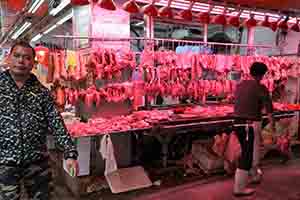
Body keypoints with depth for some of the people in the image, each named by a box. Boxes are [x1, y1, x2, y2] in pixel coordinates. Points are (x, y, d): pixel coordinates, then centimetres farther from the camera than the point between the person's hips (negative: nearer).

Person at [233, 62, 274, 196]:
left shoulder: (240, 85, 8)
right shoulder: (260, 88, -10)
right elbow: (268, 107, -3)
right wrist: (272, 121, 14)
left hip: (238, 123, 7)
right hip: (251, 125, -7)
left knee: (248, 152, 23)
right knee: (248, 155, 2)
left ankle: (254, 176, 44)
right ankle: (239, 188, 9)